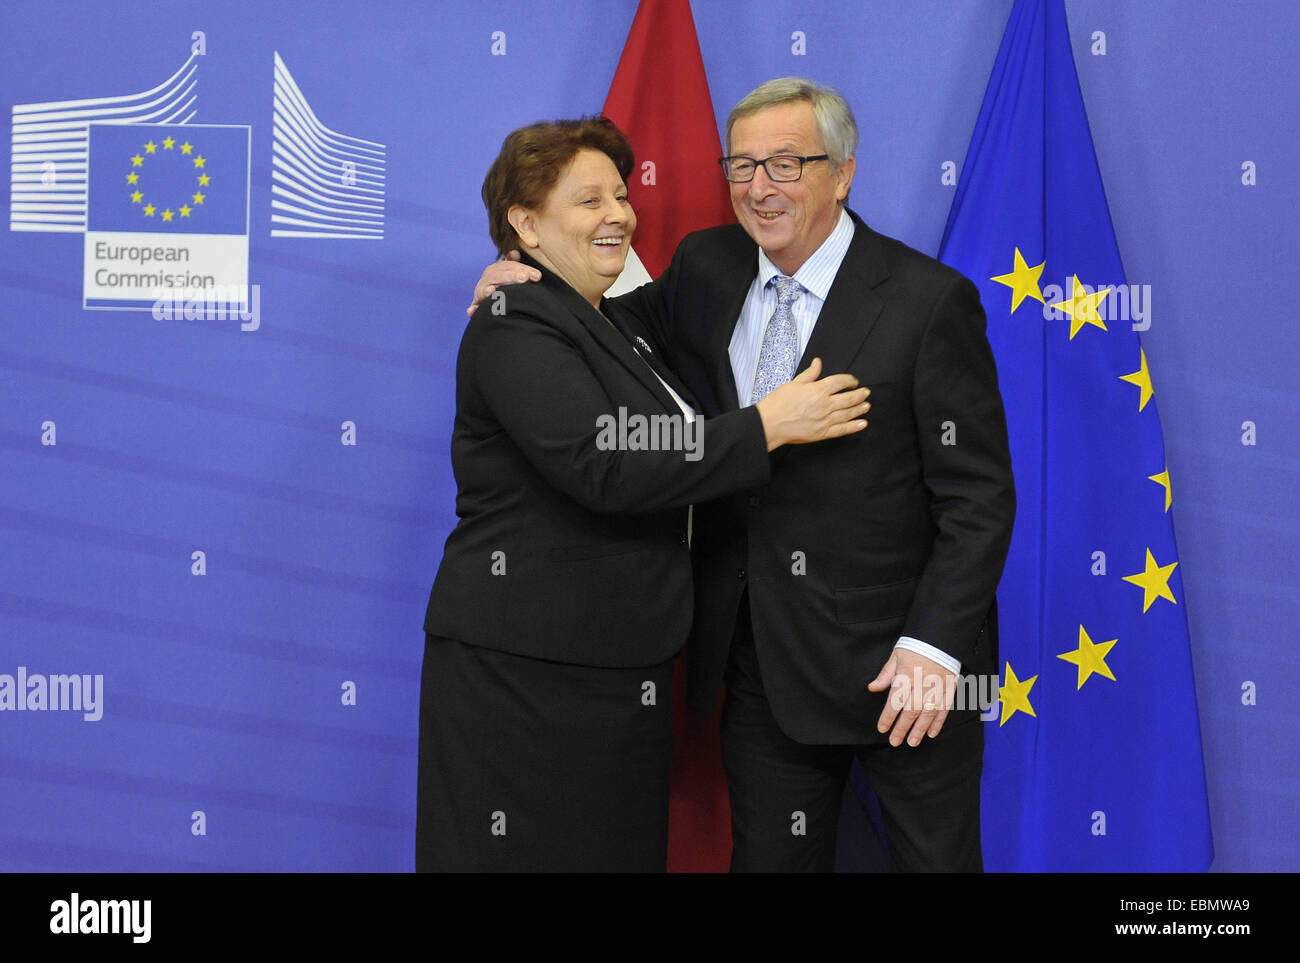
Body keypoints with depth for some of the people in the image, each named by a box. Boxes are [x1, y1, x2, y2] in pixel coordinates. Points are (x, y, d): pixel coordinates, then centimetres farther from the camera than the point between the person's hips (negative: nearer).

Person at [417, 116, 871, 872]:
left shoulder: (610, 325, 17)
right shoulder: (516, 327, -12)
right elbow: (603, 470, -24)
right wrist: (768, 425, -19)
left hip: (621, 669, 9)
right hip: (527, 672, -9)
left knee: (624, 850, 13)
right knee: (541, 852, -1)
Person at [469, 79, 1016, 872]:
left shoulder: (930, 301, -11)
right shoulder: (708, 268, 4)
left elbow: (979, 496, -11)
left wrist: (933, 648, -19)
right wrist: (532, 288, 4)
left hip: (904, 663, -4)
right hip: (763, 662, 5)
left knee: (933, 856, 8)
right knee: (769, 855, 13)